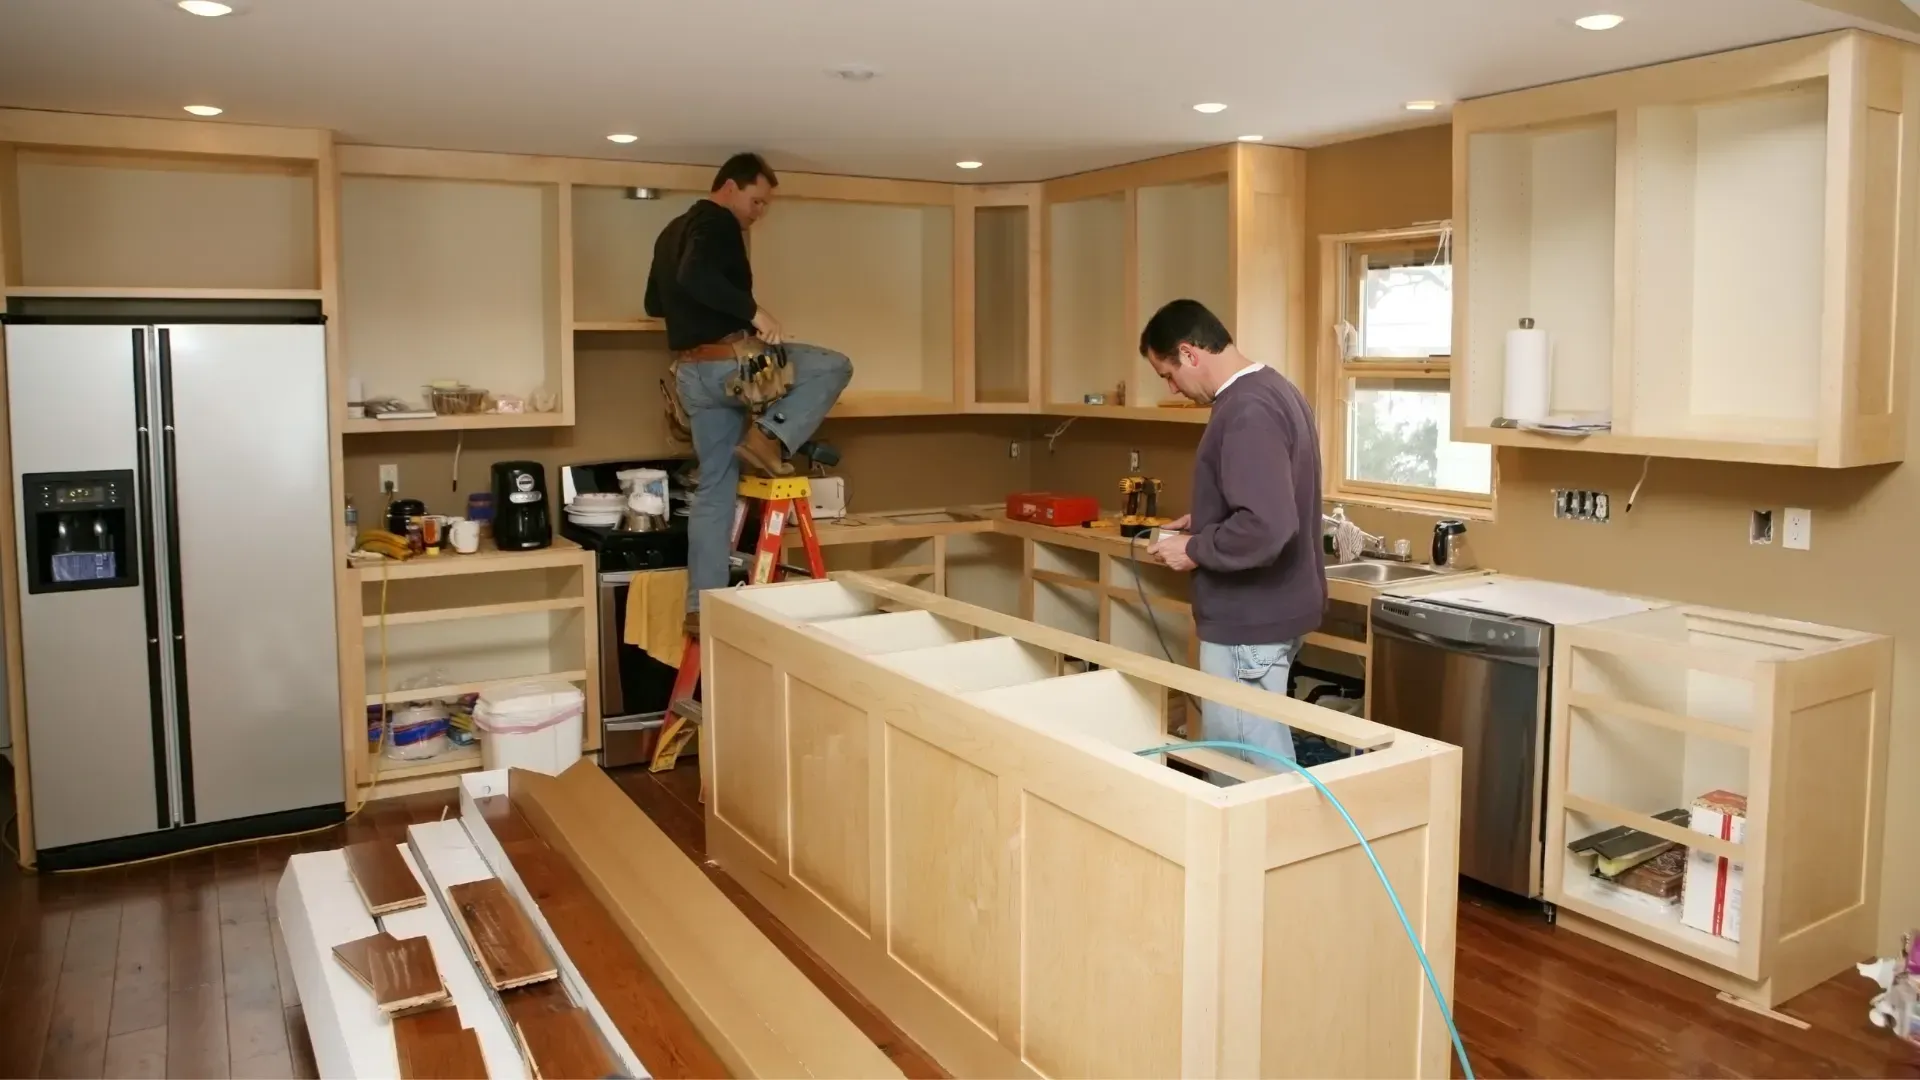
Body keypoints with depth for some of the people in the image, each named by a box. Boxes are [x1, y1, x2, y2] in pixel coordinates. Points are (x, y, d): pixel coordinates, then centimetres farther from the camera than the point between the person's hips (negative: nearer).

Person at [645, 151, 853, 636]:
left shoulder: (673, 231, 22)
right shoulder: (718, 222, -8)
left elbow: (655, 303, 30)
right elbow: (695, 277, -27)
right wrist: (753, 311, -25)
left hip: (691, 372, 9)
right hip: (727, 363, -9)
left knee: (714, 488, 10)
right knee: (834, 367, 0)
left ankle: (701, 607, 9)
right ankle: (769, 437, -12)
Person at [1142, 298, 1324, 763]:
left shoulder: (1247, 410, -22)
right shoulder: (1275, 390, 11)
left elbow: (1265, 528, -31)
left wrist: (1195, 549, -17)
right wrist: (1206, 523, 15)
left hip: (1250, 621, -10)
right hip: (1272, 608, 10)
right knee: (1234, 754, 18)